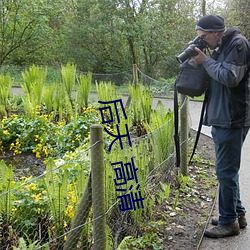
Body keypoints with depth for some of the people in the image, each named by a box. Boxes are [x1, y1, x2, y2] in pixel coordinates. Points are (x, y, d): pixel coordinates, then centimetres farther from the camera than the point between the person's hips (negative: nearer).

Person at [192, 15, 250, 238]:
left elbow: (230, 77, -21)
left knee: (226, 171, -3)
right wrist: (203, 60, 4)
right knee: (228, 170, 16)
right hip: (222, 119, 10)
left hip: (232, 120, -10)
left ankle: (229, 221, 9)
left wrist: (206, 61, -11)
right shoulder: (221, 47, 16)